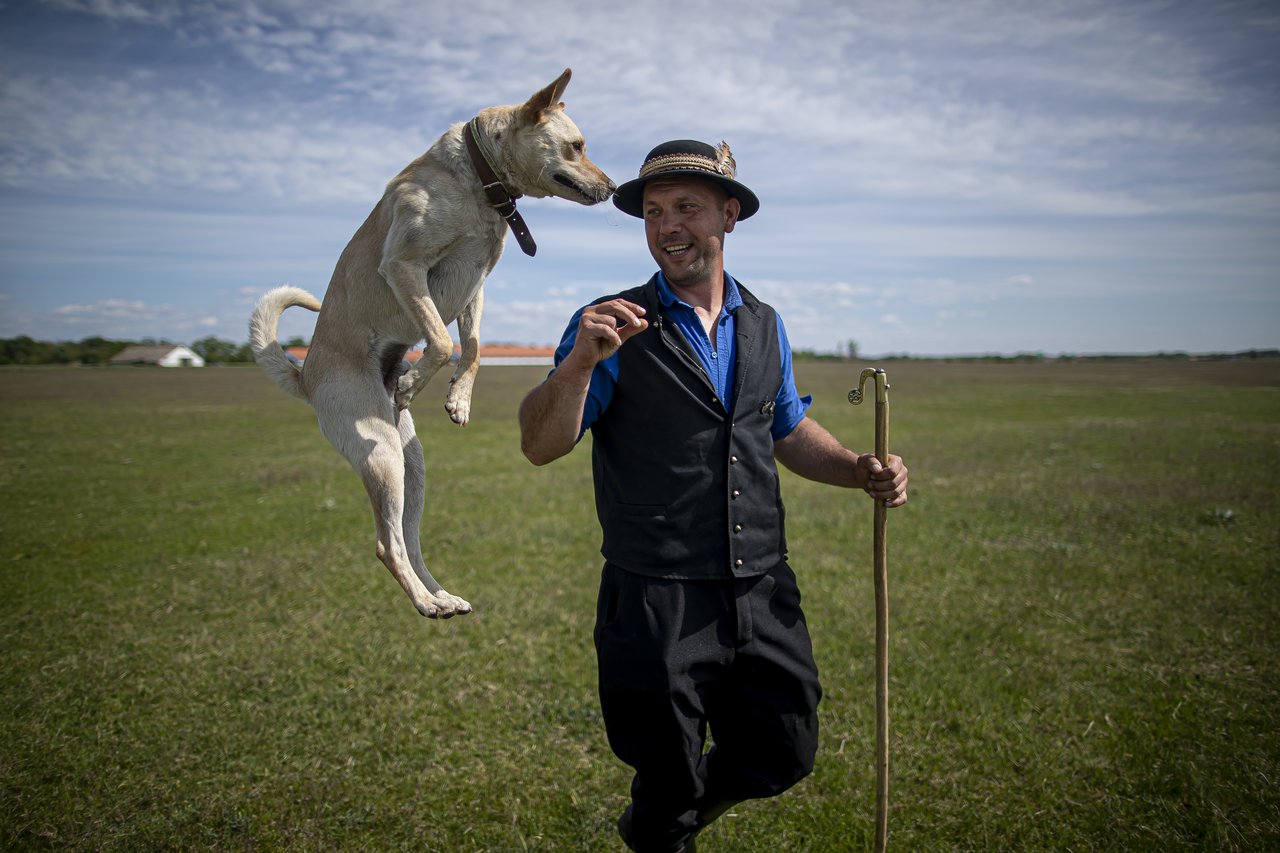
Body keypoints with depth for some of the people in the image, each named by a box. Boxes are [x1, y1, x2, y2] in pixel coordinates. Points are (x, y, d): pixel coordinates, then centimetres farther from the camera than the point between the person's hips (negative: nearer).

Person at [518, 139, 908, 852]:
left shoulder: (766, 326, 10)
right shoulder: (616, 327, -6)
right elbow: (541, 446, -11)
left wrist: (862, 470, 5)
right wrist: (579, 360, -28)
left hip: (763, 595, 5)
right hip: (658, 604, -5)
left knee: (784, 757, 18)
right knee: (668, 784, 10)